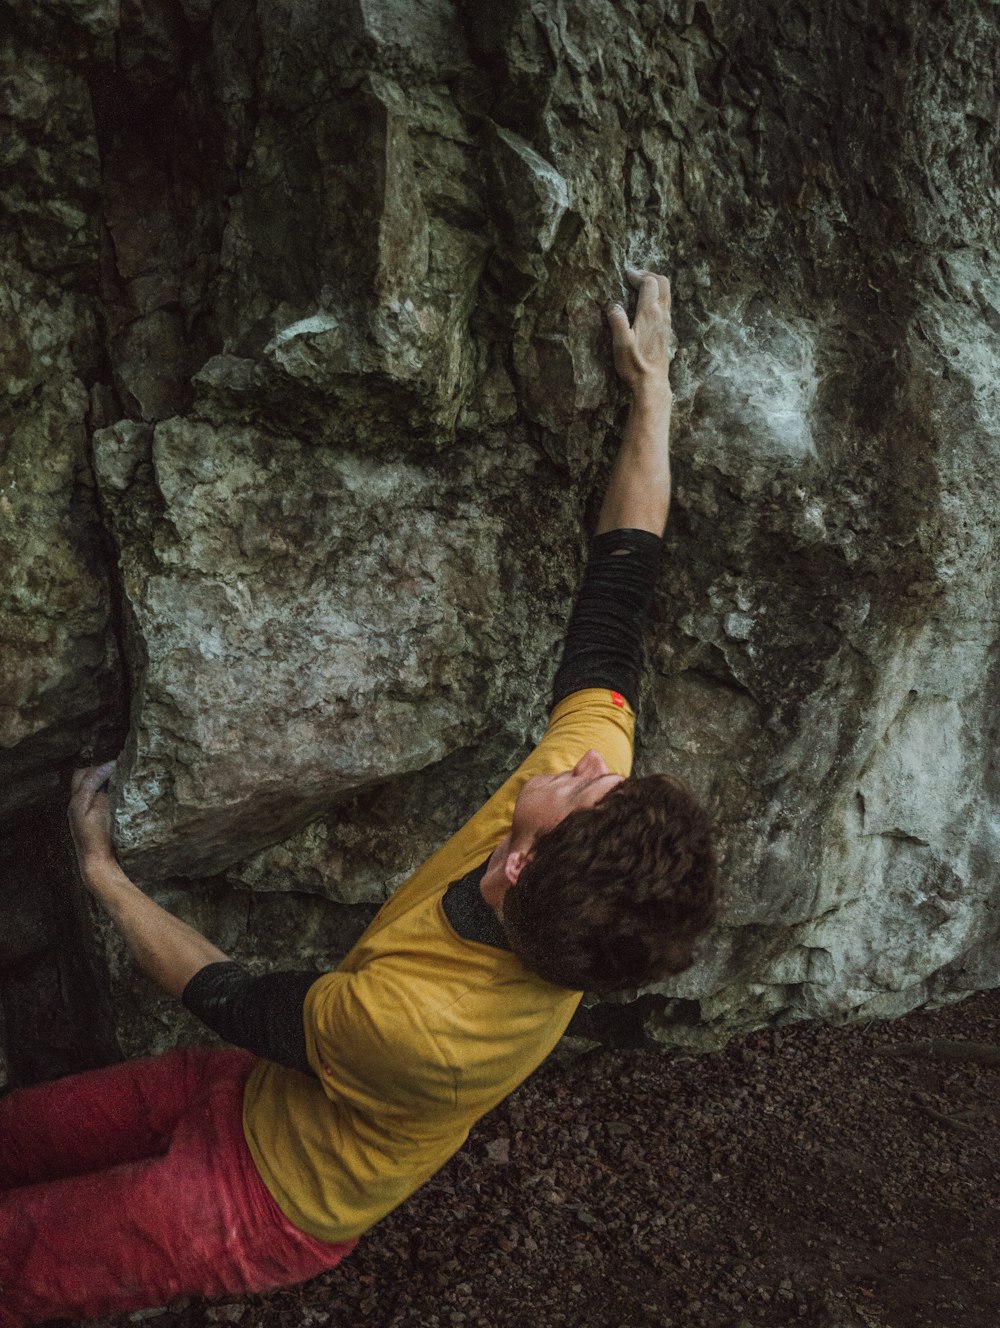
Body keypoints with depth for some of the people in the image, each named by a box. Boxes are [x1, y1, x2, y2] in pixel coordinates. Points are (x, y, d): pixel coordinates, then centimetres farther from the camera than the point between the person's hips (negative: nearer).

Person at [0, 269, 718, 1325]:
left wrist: (101, 869, -12)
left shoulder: (417, 1025, -42)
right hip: (274, 1087, 6)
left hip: (258, 1213, -6)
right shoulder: (591, 763, -29)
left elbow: (225, 1001, -24)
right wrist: (651, 386, -12)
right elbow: (617, 593, -21)